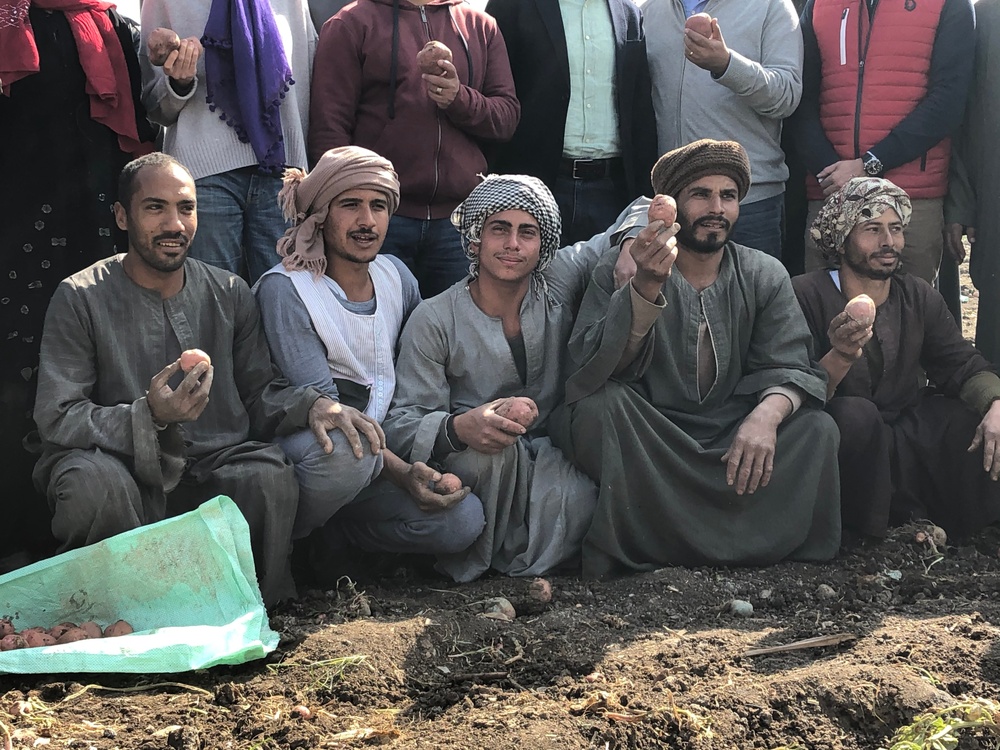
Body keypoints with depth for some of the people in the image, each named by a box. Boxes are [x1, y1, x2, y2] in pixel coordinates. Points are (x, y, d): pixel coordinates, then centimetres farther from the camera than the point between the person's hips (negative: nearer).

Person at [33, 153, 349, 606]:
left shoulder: (229, 295, 10)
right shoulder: (80, 299, -3)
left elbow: (258, 390, 13)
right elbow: (56, 417, -10)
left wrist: (311, 406, -11)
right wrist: (149, 416, -27)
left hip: (211, 467, 2)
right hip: (124, 467, -2)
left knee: (271, 476, -30)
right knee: (93, 481, -37)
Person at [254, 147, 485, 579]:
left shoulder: (396, 276, 7)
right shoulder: (286, 288, -13)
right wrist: (400, 471, -25)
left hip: (378, 458, 5)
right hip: (303, 451, -5)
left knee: (463, 518, -19)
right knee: (345, 447, -40)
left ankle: (331, 536, 0)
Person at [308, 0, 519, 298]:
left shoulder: (481, 25, 14)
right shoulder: (351, 24, 4)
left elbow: (508, 116, 9)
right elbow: (328, 127, -3)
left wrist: (460, 99, -11)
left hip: (461, 219, 3)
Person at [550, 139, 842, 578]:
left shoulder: (764, 277, 6)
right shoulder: (619, 271, -4)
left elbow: (789, 368, -3)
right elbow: (591, 373, -19)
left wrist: (767, 414, -28)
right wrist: (646, 288, -34)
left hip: (733, 442, 3)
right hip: (643, 448, -3)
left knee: (816, 428, -21)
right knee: (600, 406, -31)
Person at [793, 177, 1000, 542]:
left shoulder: (918, 296, 5)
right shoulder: (806, 296, -13)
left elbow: (963, 365, 0)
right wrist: (840, 357, -40)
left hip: (907, 432, 5)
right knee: (855, 412, -36)